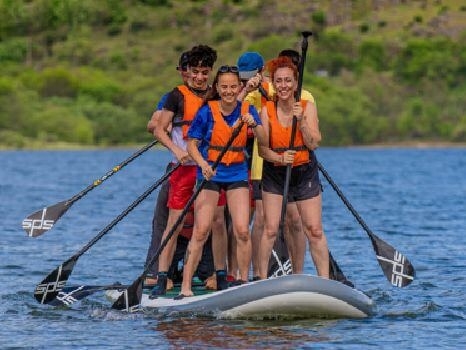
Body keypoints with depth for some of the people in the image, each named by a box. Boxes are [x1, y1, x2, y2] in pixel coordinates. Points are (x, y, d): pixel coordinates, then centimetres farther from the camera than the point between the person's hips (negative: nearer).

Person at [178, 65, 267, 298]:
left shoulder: (247, 110, -1)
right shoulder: (207, 111, -9)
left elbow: (264, 141, -12)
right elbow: (192, 145, -6)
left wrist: (253, 125, -32)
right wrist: (203, 165, -24)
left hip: (237, 174, 2)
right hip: (210, 173, -2)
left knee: (242, 231, -8)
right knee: (200, 232, -9)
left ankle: (244, 282, 7)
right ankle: (185, 287, -7)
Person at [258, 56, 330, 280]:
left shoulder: (308, 107, -5)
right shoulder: (267, 111, -6)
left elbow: (313, 144, -12)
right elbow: (262, 148, -10)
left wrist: (301, 121, -23)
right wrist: (279, 158, -27)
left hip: (305, 173, 0)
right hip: (274, 175, 0)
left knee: (314, 231, -2)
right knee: (270, 229, -6)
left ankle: (325, 279, 3)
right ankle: (262, 279, 3)